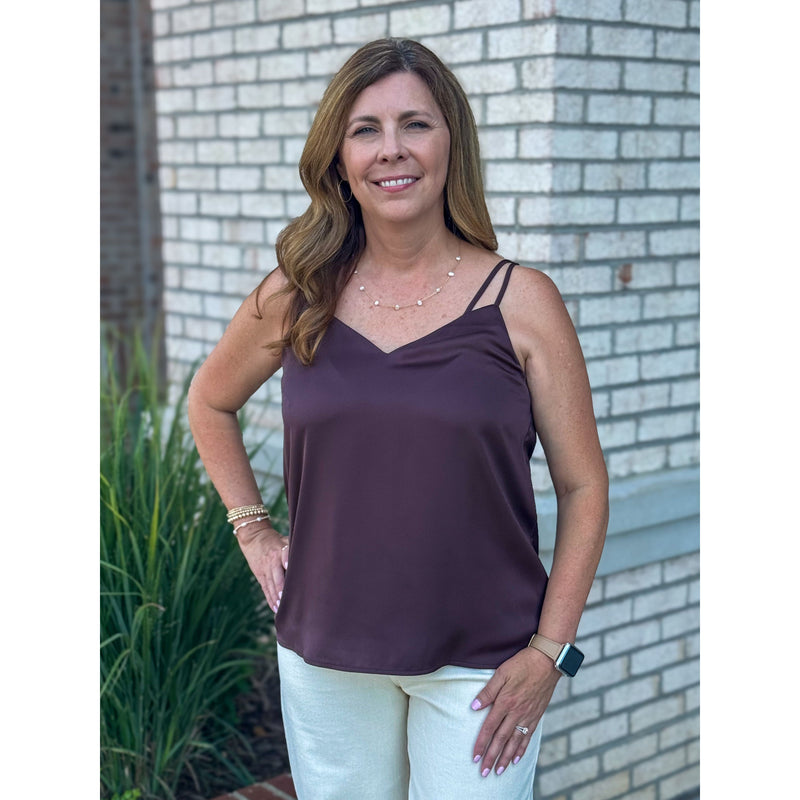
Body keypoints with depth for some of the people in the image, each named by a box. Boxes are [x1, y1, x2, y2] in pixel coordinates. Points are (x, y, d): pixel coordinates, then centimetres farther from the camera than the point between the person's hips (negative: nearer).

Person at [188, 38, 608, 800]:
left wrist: (549, 651, -9)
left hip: (480, 664, -2)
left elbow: (583, 486, -5)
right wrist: (251, 529, 8)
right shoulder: (296, 299, -1)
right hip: (324, 656, 3)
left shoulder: (520, 301, -8)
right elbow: (210, 400, 17)